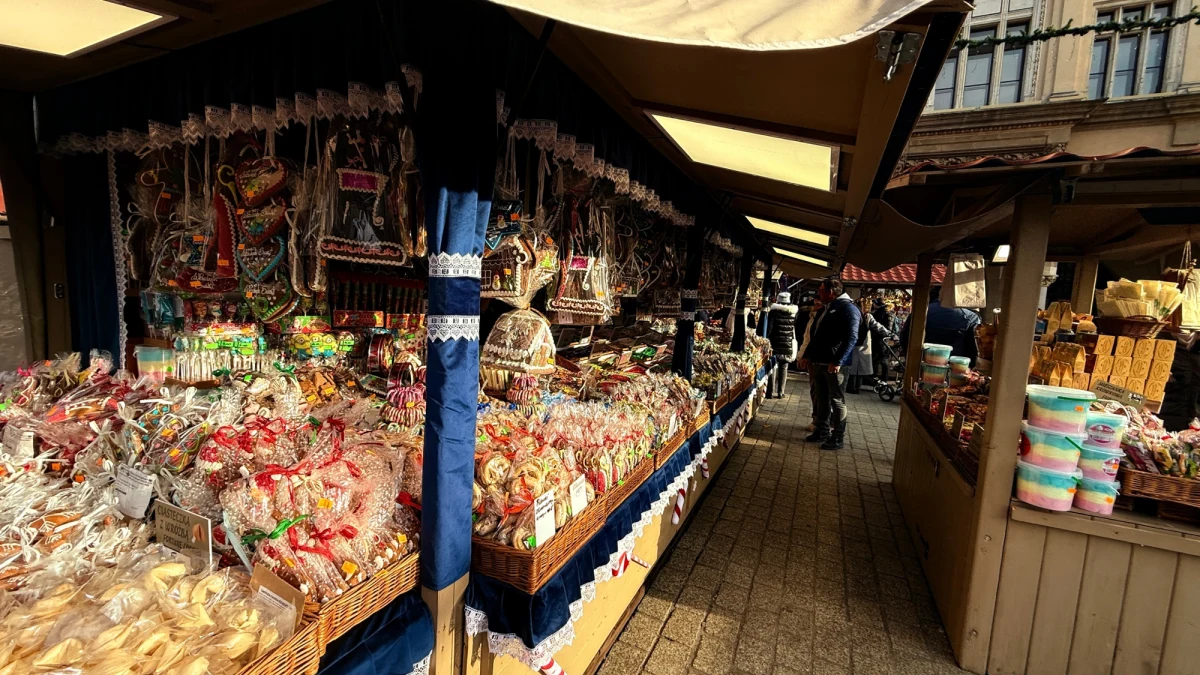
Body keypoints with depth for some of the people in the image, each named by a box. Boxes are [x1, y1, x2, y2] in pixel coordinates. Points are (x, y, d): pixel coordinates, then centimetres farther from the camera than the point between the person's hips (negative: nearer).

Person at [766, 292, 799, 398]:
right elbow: (797, 329, 7)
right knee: (784, 368, 9)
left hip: (775, 344, -2)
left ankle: (770, 391, 2)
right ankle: (780, 392, 11)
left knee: (773, 367, 3)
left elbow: (769, 328, -8)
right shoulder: (794, 313, 2)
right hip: (789, 345, 2)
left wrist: (767, 341, 0)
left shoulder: (774, 311, -6)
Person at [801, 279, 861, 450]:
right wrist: (808, 356, 20)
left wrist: (838, 361, -25)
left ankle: (838, 438, 8)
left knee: (837, 401, 0)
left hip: (835, 364, -9)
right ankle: (822, 431, 25)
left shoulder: (848, 308, -11)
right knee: (821, 398, 14)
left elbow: (851, 338, -20)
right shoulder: (828, 308, 18)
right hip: (819, 362, 9)